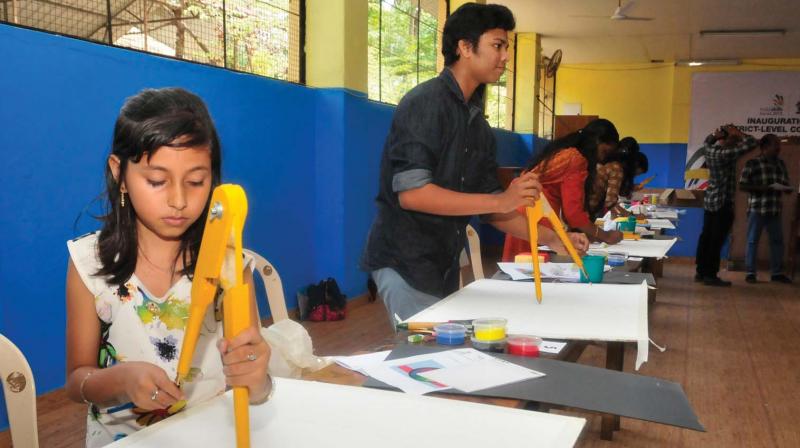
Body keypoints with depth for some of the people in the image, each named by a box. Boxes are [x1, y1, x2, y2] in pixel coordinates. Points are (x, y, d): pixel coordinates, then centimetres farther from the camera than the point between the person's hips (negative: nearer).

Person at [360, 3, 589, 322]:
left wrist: (550, 239, 2)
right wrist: (501, 201, -26)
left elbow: (488, 204, 13)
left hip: (444, 266, 8)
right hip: (405, 263, -8)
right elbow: (411, 193, -24)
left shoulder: (479, 124, 10)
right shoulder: (423, 104, -14)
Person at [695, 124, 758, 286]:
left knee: (705, 237, 11)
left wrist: (716, 134, 11)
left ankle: (701, 272, 17)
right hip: (723, 204, -8)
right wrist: (737, 133, -8)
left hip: (709, 202, 8)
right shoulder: (726, 154, -18)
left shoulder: (709, 150, 5)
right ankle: (710, 276, 0)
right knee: (716, 241, -3)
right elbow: (751, 143, -20)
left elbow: (708, 141, 29)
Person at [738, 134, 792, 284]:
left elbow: (785, 184, 19)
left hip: (775, 209, 6)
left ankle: (777, 272, 19)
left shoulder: (780, 164, 12)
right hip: (756, 209, -6)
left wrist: (786, 189, -5)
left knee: (777, 240, 9)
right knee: (752, 240, 2)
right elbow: (742, 185, -9)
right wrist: (763, 188, -19)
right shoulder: (752, 163, -6)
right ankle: (750, 273, 9)